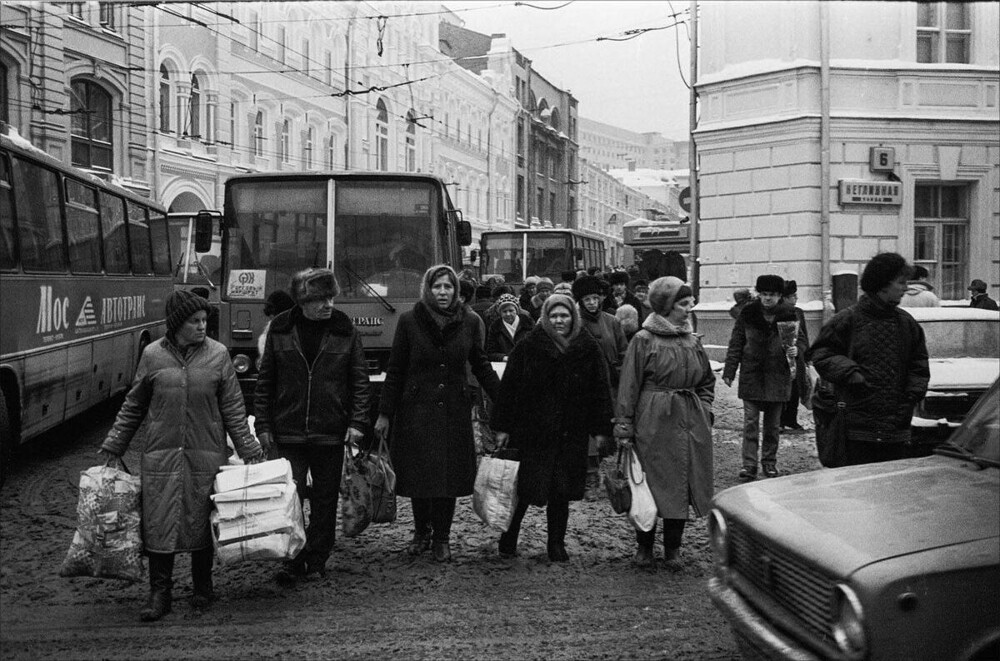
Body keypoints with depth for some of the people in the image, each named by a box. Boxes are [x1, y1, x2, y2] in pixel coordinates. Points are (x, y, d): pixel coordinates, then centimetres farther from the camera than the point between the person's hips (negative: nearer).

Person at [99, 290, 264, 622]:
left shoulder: (218, 355, 0)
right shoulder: (153, 355, 2)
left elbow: (233, 410, 3)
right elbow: (133, 407, 11)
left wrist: (250, 452, 1)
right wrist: (113, 446, 11)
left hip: (206, 455, 0)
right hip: (161, 454, 0)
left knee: (201, 521, 6)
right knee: (159, 522, -1)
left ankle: (202, 588, 22)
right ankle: (160, 592, 8)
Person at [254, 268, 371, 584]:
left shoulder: (345, 330, 0)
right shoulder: (280, 330, 0)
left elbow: (360, 380, 3)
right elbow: (265, 381, 5)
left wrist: (357, 422, -5)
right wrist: (263, 425, 1)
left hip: (331, 433, 1)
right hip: (288, 433, 0)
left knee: (325, 501, 9)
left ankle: (317, 560, 20)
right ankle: (292, 561, 8)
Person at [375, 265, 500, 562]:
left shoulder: (469, 322, 1)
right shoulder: (410, 321, -3)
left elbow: (482, 367, 10)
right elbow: (395, 371, 1)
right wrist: (384, 414, 0)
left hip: (454, 412, 1)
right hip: (416, 411, -1)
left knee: (449, 476, 2)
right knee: (418, 475, 4)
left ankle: (441, 537, 16)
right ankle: (421, 532, 24)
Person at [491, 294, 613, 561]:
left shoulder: (588, 349, 3)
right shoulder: (528, 347, -3)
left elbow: (599, 391, 5)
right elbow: (508, 387, -1)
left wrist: (601, 429, 1)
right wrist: (502, 427, -3)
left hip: (572, 435, 2)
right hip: (532, 431, -1)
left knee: (561, 493, 6)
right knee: (524, 489, 2)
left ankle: (557, 545, 18)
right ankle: (508, 538, 20)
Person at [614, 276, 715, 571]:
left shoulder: (693, 341, 9)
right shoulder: (644, 341, -6)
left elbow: (707, 381, 22)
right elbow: (629, 386, -7)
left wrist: (703, 410, 8)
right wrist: (623, 427, -10)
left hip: (691, 423, 5)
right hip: (654, 422, -5)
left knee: (682, 487, 7)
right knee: (652, 487, 0)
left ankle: (672, 549, 19)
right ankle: (644, 548, 15)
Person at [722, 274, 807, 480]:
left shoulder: (788, 316, 1)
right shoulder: (748, 314, -2)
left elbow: (801, 339, 11)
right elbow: (736, 344, 3)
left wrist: (796, 349, -13)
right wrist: (729, 371, -1)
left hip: (777, 376, 1)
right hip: (751, 376, -1)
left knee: (773, 424, 10)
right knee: (750, 421, -6)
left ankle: (769, 462, 23)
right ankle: (749, 465, -4)